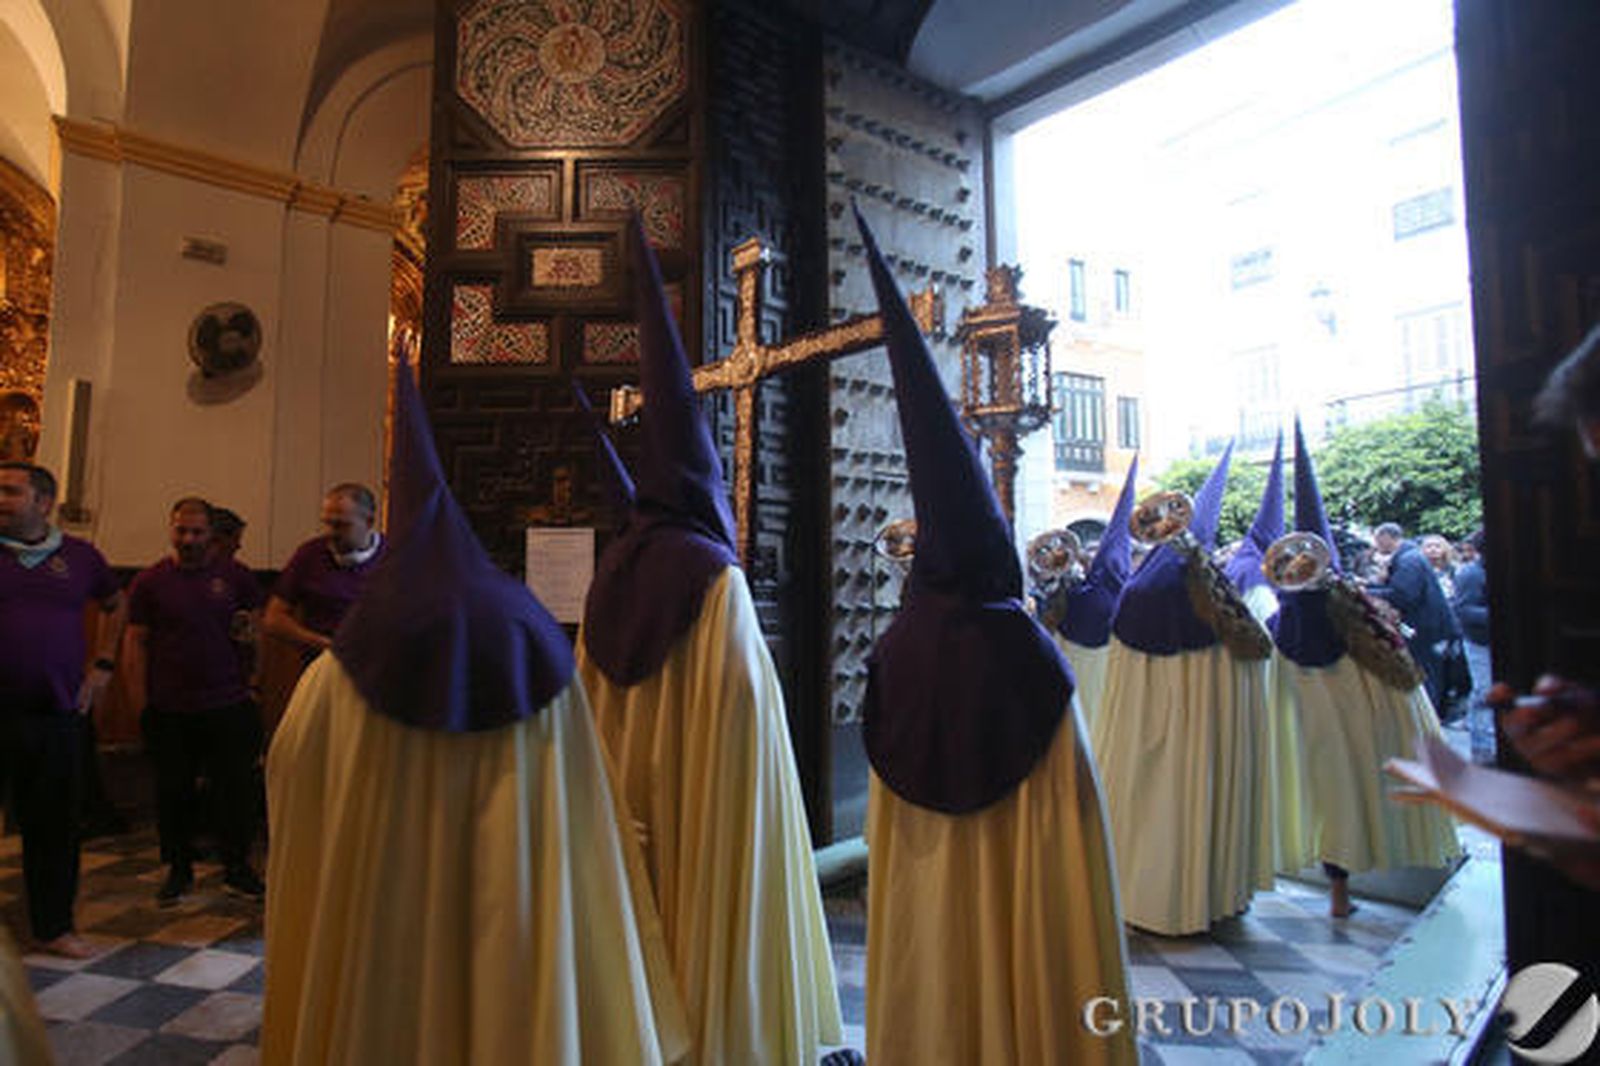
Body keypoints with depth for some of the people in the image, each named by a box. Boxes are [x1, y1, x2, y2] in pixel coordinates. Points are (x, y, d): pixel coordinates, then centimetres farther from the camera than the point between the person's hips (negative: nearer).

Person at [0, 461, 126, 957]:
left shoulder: (79, 555, 6)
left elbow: (116, 606, 21)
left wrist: (103, 665, 12)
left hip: (57, 715, 2)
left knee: (55, 824, 10)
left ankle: (53, 925, 24)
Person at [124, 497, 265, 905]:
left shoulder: (234, 575, 4)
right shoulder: (149, 581, 3)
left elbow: (260, 620, 15)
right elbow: (136, 645, 3)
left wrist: (249, 626, -10)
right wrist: (141, 706, -1)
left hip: (229, 705, 0)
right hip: (169, 710, 0)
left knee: (236, 788, 5)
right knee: (173, 792, 11)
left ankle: (237, 869, 19)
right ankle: (179, 870, 28)